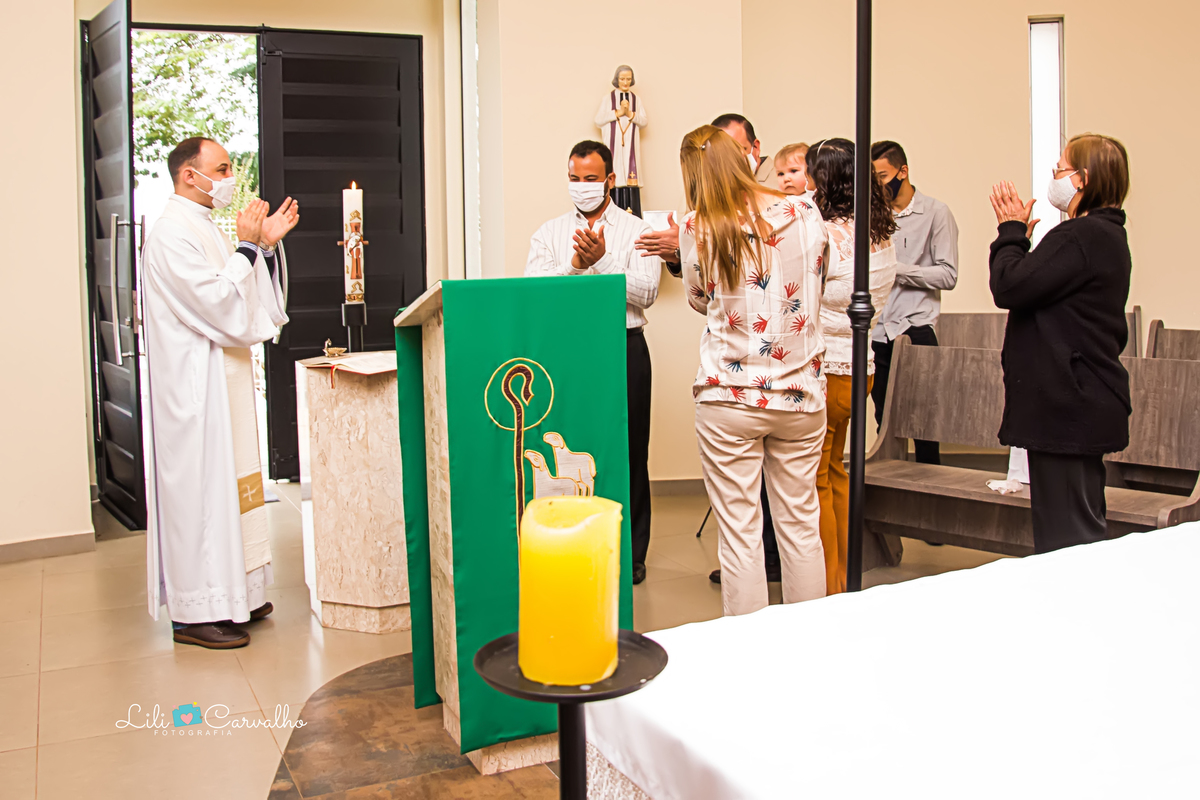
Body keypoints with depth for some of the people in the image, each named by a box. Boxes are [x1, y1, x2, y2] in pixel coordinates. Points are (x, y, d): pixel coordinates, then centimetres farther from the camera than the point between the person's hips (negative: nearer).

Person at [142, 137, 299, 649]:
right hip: (194, 389, -10)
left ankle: (231, 594, 23)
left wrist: (266, 245, 8)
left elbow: (251, 301, 18)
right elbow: (222, 306, -22)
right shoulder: (172, 235, -15)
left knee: (226, 484, 13)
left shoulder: (205, 230, 16)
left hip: (223, 383, 10)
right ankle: (196, 612, 1)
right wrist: (247, 246, -15)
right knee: (200, 486, -6)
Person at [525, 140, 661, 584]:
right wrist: (575, 264, -16)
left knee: (627, 450, 3)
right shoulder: (550, 232, 12)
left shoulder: (637, 230, 6)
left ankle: (630, 552, 14)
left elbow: (646, 292, -7)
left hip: (623, 348, -1)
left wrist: (601, 261, -17)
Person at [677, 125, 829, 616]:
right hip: (800, 394, 3)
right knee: (801, 528, 13)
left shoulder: (696, 229, -8)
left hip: (728, 398, -3)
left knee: (739, 536, 3)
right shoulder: (804, 215, -1)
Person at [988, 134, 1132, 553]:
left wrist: (1011, 231, -5)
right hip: (1085, 404, 11)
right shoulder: (1106, 235, 17)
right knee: (1084, 534, 17)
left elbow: (1010, 287, -20)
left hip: (1068, 405, -11)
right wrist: (1019, 237, 12)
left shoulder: (1083, 236, -18)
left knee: (1068, 538, -6)